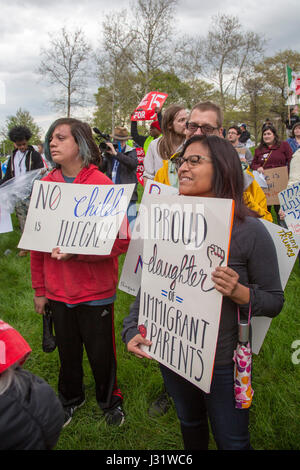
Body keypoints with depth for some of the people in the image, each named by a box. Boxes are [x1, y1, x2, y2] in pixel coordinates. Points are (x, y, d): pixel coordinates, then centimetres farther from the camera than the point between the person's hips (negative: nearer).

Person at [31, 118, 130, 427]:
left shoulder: (102, 185, -12)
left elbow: (121, 241, -16)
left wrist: (77, 251, -27)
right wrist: (39, 289, 6)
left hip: (96, 291, -3)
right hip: (57, 289, 4)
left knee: (101, 352, 12)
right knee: (67, 350, 20)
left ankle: (108, 399, 41)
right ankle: (70, 397, 47)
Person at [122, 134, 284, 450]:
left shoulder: (249, 230, -17)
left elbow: (275, 301, -12)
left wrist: (240, 293, -30)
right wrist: (131, 330, -8)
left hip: (224, 363, -4)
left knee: (232, 442, 16)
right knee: (190, 424, 29)